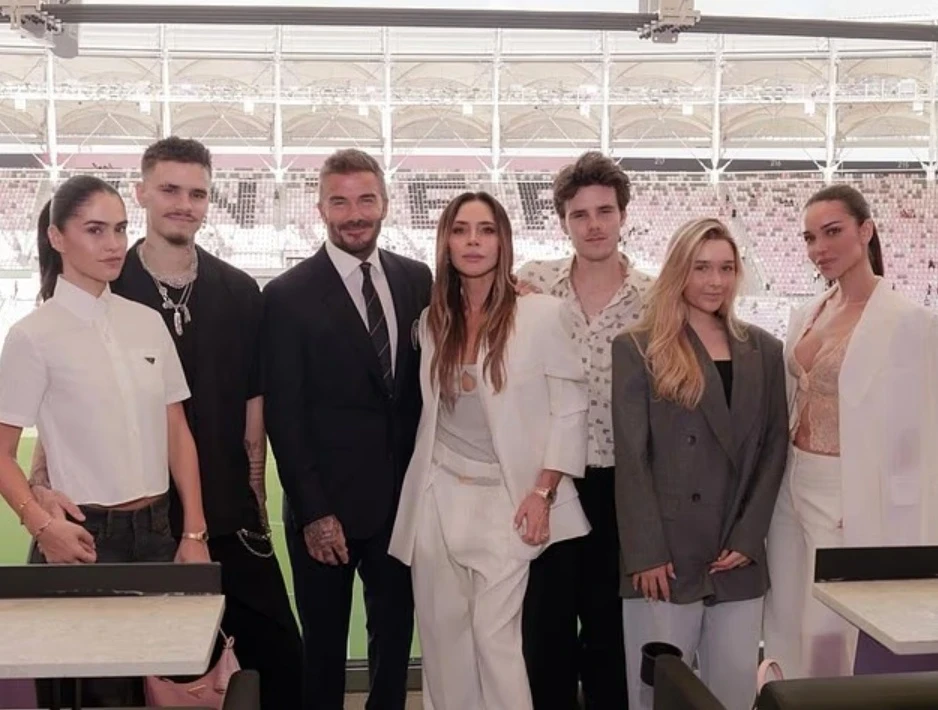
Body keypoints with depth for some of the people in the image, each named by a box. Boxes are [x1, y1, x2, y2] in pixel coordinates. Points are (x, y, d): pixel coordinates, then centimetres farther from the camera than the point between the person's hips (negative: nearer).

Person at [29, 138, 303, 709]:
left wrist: (254, 498, 6)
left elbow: (253, 407, 8)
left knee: (281, 660, 3)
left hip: (230, 522, 2)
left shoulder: (240, 293, 5)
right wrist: (42, 482, -16)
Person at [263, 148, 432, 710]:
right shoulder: (288, 295, -7)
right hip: (327, 507, -3)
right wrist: (313, 512, -11)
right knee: (324, 646, 12)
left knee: (396, 635, 15)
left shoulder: (417, 280, 4)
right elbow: (285, 416, -8)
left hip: (404, 499, 3)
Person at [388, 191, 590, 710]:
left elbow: (569, 409, -8)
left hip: (507, 499, -4)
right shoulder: (433, 321, 7)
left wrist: (542, 493, -13)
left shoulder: (542, 313, -8)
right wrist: (424, 480, 8)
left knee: (495, 636, -6)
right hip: (439, 498, 4)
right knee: (444, 638, 10)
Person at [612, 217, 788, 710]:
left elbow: (775, 447, 8)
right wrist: (646, 553, -12)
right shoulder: (637, 349, -1)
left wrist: (748, 538, -2)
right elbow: (631, 458, -6)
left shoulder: (763, 351, 10)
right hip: (664, 553, -3)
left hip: (738, 554, 3)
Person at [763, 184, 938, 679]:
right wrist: (777, 484, 11)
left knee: (828, 634, 2)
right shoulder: (806, 317, 9)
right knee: (786, 630, 14)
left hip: (851, 499, -7)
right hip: (793, 488, 7)